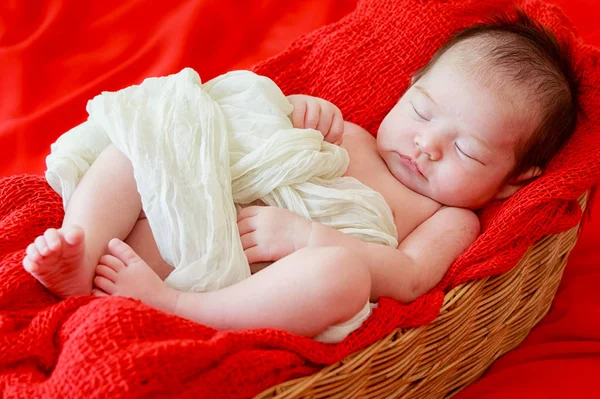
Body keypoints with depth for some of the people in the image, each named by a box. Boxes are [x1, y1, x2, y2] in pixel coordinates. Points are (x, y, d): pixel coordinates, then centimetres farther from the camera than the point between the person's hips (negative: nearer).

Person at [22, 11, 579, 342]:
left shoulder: (451, 219, 10)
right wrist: (293, 114, 3)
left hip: (257, 301, -5)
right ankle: (81, 262, -22)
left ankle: (168, 306, -35)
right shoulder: (345, 138, 24)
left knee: (339, 273, -36)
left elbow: (408, 278, -11)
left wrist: (302, 235, -21)